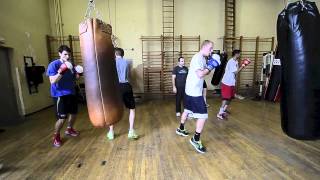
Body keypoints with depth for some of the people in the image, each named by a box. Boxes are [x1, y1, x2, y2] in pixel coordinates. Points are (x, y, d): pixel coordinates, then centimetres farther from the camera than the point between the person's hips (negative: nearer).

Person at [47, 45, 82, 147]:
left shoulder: (70, 65, 7)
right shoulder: (54, 65, -11)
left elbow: (74, 78, 14)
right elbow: (52, 81, -21)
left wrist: (78, 73, -7)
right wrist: (61, 71, -32)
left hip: (71, 93, 7)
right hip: (60, 95, -7)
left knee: (73, 113, 17)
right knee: (62, 118, -7)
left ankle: (69, 129, 41)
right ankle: (56, 136, 18)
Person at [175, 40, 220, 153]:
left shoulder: (203, 58, 13)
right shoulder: (197, 58, -18)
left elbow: (205, 72, 19)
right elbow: (200, 74, -29)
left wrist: (211, 66, 2)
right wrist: (211, 66, -17)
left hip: (191, 90, 11)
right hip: (194, 92, -11)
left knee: (187, 110, 24)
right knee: (203, 116, -7)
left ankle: (181, 129, 43)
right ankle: (195, 139, 6)